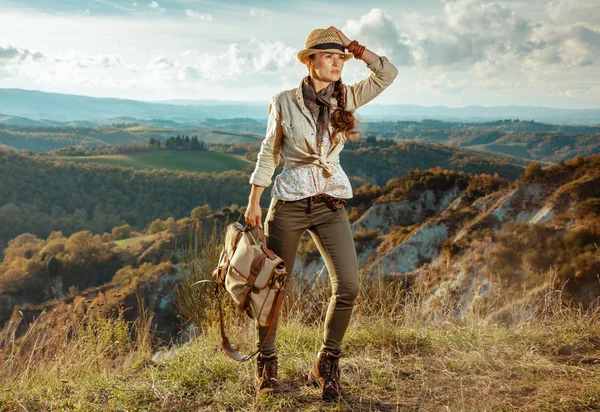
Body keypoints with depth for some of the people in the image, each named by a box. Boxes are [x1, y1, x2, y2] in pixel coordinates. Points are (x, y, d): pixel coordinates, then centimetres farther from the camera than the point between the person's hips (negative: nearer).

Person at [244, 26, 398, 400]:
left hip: (331, 205, 2)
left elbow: (388, 73, 1)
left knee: (348, 285, -10)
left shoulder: (347, 99, 5)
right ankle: (267, 361, 24)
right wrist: (254, 202, 2)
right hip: (289, 203, -2)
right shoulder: (284, 102, -2)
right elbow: (269, 154, 4)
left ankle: (327, 364, 9)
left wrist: (353, 46, -1)